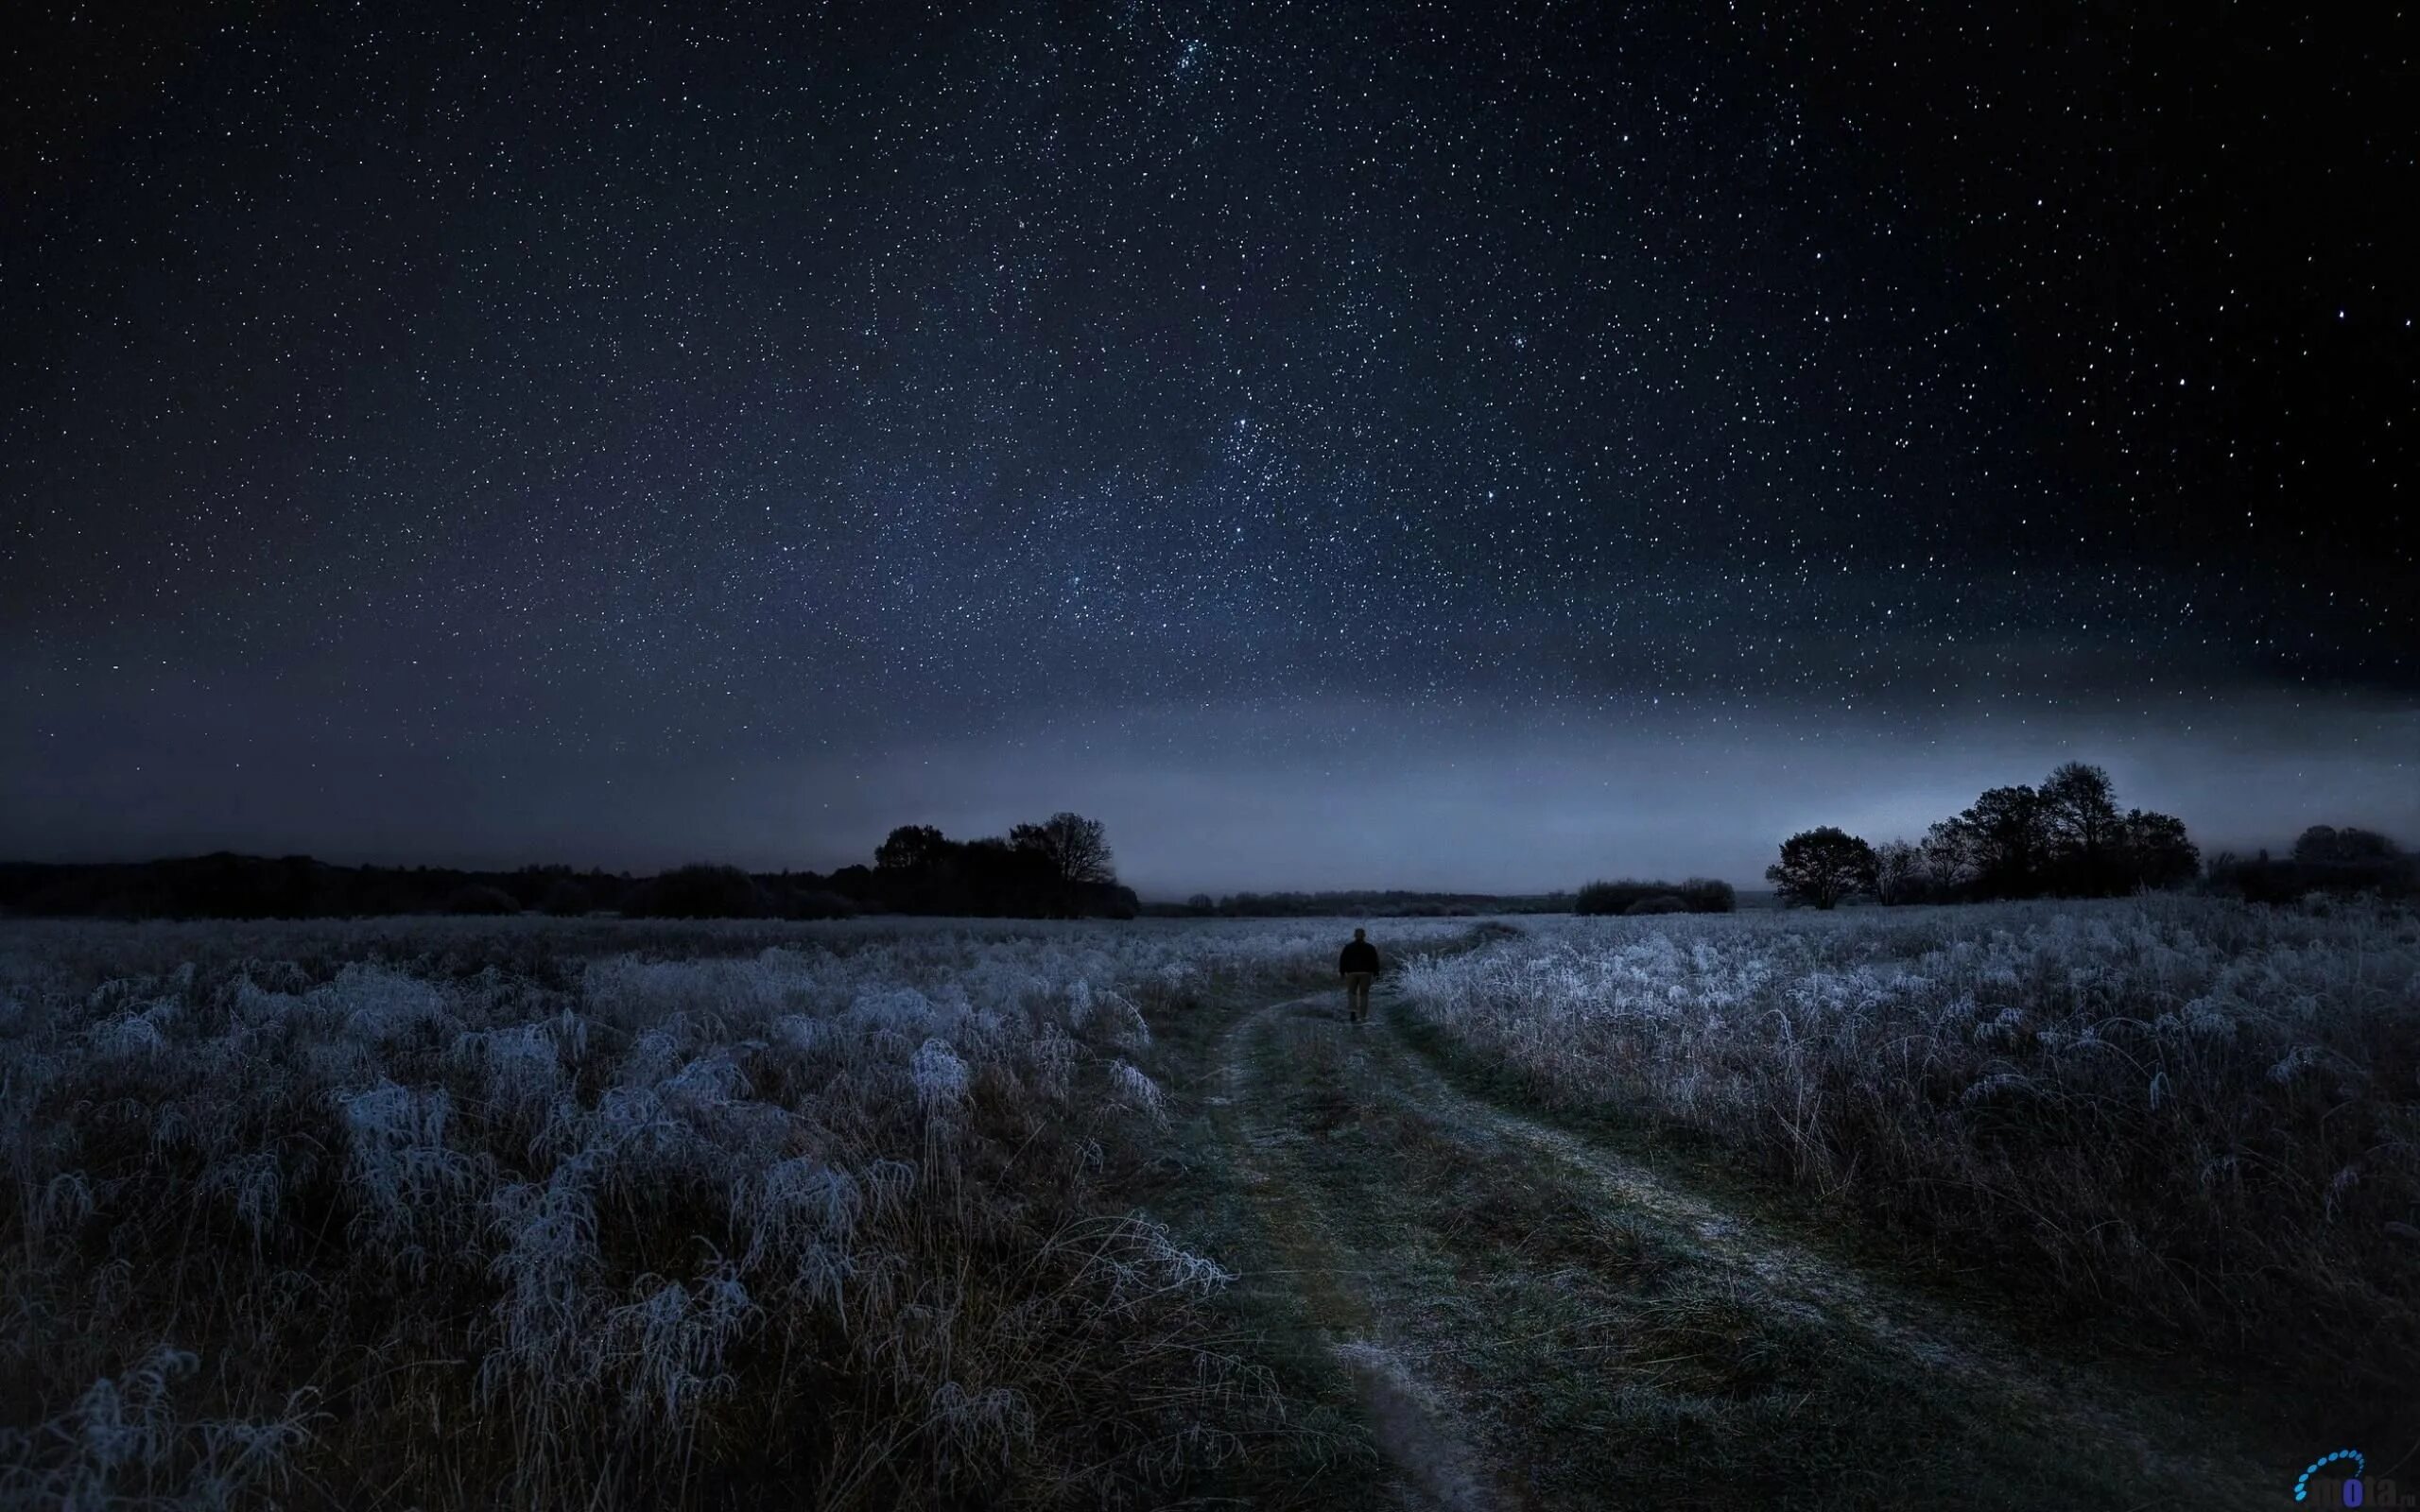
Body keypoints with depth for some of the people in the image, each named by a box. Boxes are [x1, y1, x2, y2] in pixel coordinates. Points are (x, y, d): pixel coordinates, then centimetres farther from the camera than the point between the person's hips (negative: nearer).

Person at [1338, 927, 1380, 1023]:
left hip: (1352, 973, 0)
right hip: (1366, 973, 0)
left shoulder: (1348, 947, 2)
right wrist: (1375, 974, 6)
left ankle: (1352, 1011, -11)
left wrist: (1342, 972, 8)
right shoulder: (1370, 948, 3)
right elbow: (1375, 961, 1)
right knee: (1363, 994, 7)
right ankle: (1362, 1016, 6)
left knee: (1351, 992, 13)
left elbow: (1343, 960, 1)